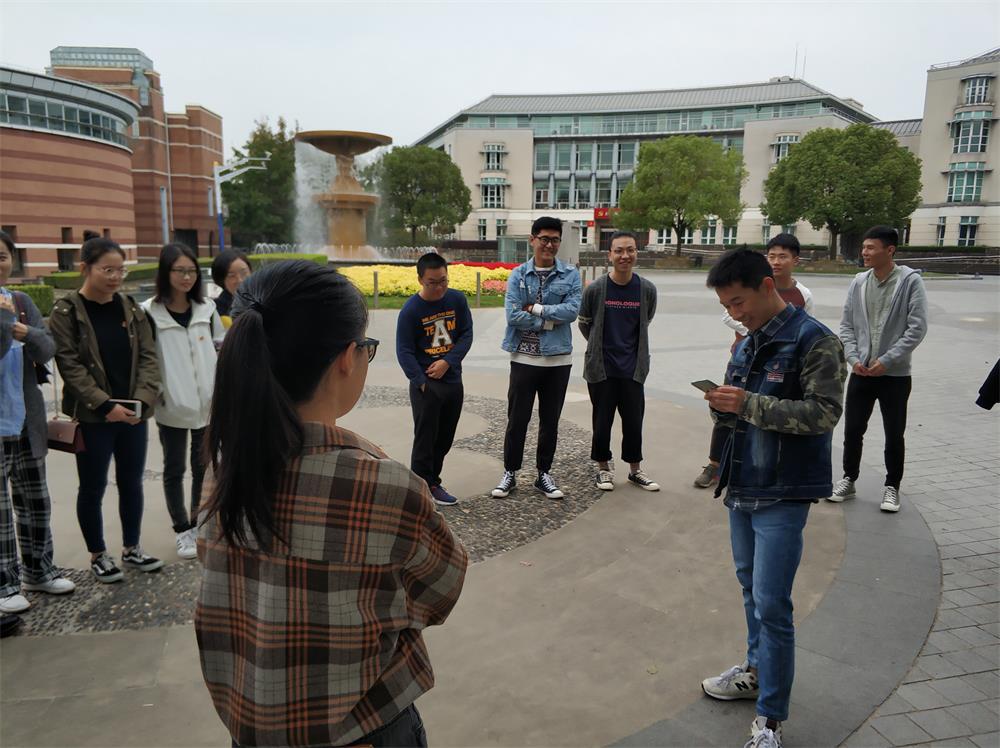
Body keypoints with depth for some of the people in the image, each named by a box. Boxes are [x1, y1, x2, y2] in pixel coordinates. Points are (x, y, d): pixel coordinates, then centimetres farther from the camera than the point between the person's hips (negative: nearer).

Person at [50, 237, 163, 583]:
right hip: (92, 417, -4)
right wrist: (104, 405, -19)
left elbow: (148, 357, 2)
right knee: (93, 488, 8)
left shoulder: (131, 308, 6)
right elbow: (69, 365, -12)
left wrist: (144, 398, -12)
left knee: (132, 482, 13)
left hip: (133, 414, 4)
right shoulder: (66, 312, -7)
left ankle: (132, 548, 29)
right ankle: (98, 555, 25)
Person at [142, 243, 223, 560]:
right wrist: (155, 392, -9)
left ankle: (200, 522, 30)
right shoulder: (150, 312, -8)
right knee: (174, 469, 10)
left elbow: (220, 348, 10)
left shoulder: (206, 308, 3)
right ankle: (183, 530, 22)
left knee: (204, 466, 14)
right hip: (171, 406, -3)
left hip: (207, 403, 3)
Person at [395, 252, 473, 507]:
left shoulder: (458, 300, -2)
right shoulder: (411, 310, -12)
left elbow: (466, 335, 0)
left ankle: (432, 481, 28)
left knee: (445, 438, 14)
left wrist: (447, 362, -14)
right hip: (425, 384, -4)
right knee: (425, 439, 2)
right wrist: (422, 383, -16)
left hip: (453, 380, 5)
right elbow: (404, 352, -10)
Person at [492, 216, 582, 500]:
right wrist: (550, 321, -11)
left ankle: (544, 474, 25)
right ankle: (510, 472, 21)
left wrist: (535, 309, -13)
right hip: (524, 358, -1)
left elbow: (572, 310, -13)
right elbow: (513, 315, -12)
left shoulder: (571, 275, 2)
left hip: (558, 359, 1)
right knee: (517, 419, 6)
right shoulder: (517, 275, 0)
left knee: (550, 420, 11)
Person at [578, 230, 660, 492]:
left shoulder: (647, 289, -3)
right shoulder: (595, 289, -8)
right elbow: (584, 324, 7)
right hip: (601, 368, -1)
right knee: (602, 421, 7)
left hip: (633, 369, 2)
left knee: (634, 421, 8)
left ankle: (635, 469, 27)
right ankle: (604, 468, 26)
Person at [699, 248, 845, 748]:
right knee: (751, 586, 21)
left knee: (771, 604, -5)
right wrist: (724, 403, -5)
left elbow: (823, 412, -19)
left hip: (783, 493, -8)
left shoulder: (814, 341, -13)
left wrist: (749, 404, -25)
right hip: (742, 485, 8)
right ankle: (758, 670, 40)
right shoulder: (748, 345, 11)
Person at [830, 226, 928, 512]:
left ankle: (892, 487, 24)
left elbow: (917, 328, -11)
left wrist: (886, 361, -15)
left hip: (896, 374, -3)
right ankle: (848, 480, 27)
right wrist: (853, 358, -6)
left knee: (894, 435, 8)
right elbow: (846, 325, 7)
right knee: (853, 430, 10)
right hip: (861, 372, 3)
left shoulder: (910, 281, -9)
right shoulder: (859, 282, 3)